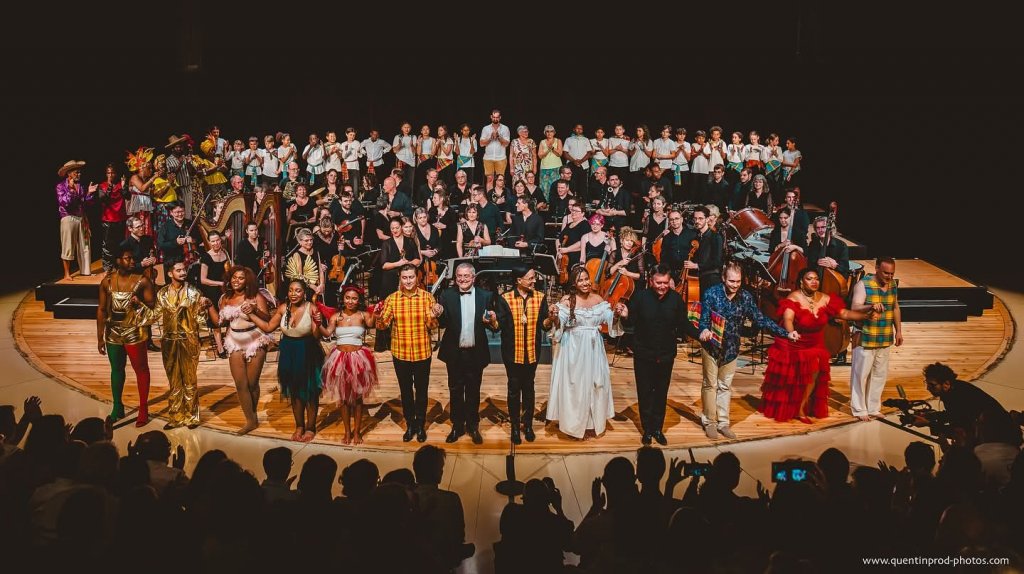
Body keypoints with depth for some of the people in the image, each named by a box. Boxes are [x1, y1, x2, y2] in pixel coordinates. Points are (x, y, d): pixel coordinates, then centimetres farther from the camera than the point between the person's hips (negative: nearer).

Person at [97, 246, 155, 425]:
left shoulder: (142, 281, -9)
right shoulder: (107, 281, 0)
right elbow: (101, 309, 3)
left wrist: (139, 303, -26)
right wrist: (100, 337, 3)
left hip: (135, 334, -3)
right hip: (113, 334, 4)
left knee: (141, 370, 4)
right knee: (116, 369, 16)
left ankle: (143, 410, 14)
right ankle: (117, 408, 31)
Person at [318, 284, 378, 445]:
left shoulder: (363, 315, -6)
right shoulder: (336, 316, 1)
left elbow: (370, 324, -26)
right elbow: (327, 333, -11)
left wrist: (374, 316, -47)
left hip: (358, 358, -2)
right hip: (340, 358, 2)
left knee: (357, 397, 8)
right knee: (343, 397, 10)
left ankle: (357, 432, 19)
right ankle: (347, 432, 21)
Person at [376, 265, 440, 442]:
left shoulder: (427, 297, -6)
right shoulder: (392, 299, -3)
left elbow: (431, 325, -7)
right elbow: (383, 325, -6)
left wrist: (433, 317, -29)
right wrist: (379, 315, -26)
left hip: (422, 353, -1)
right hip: (400, 353, 1)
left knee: (421, 391, 12)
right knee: (405, 391, 14)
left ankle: (421, 425, 27)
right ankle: (410, 425, 29)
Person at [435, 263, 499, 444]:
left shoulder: (485, 296, -4)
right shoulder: (447, 295, -4)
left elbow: (494, 326, -1)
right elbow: (443, 324, -6)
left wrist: (492, 321, -23)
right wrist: (439, 315, -26)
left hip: (475, 353, 0)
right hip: (454, 353, 0)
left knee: (473, 391, 13)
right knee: (455, 391, 12)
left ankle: (473, 426, 26)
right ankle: (457, 426, 26)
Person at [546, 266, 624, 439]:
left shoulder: (598, 299, 1)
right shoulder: (567, 300, -8)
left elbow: (611, 321, -2)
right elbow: (559, 325, -14)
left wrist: (616, 315, -23)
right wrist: (554, 317, -35)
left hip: (593, 349, 4)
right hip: (573, 348, -3)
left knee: (594, 383, 11)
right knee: (573, 384, 3)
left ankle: (592, 422, 24)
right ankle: (574, 422, 16)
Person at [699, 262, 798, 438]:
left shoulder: (746, 297, -7)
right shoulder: (711, 294, -17)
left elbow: (761, 320, -5)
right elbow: (703, 318, -19)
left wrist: (786, 333, -11)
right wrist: (704, 330, -44)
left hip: (731, 348, 3)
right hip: (711, 346, -3)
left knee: (725, 386, 13)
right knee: (710, 384, 8)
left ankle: (723, 422, 24)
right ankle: (709, 422, 21)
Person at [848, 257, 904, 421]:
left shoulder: (893, 284, 6)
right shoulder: (863, 285, -14)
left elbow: (895, 308, 17)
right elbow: (854, 308, -24)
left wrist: (898, 331, 14)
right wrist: (871, 306, -42)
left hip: (885, 339, 6)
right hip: (865, 338, -6)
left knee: (880, 374, 12)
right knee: (861, 374, 1)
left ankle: (874, 408, 24)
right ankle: (859, 409, 13)